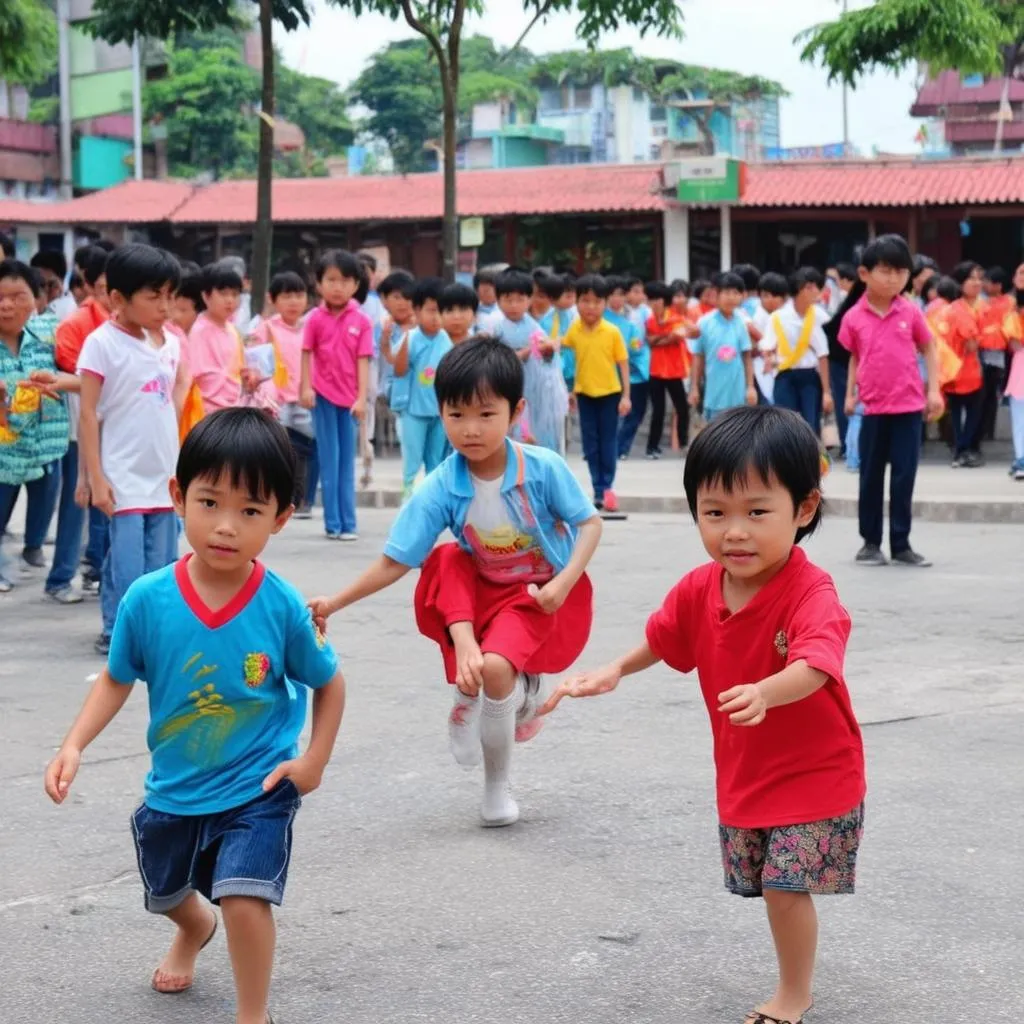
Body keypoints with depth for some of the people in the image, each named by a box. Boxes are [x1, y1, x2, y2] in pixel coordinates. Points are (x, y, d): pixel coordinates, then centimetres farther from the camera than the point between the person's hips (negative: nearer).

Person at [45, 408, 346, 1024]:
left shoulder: (283, 608, -22)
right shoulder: (148, 599, -19)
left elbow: (329, 683, -5)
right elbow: (118, 679, -3)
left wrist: (315, 760, -12)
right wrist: (74, 746, -14)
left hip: (257, 789, -4)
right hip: (173, 789, 4)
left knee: (245, 898, -22)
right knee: (167, 892, 28)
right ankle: (196, 929, 65)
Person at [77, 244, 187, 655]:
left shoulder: (170, 343, 8)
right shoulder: (102, 343, -9)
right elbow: (88, 413, -10)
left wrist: (179, 467, 15)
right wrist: (95, 477, -14)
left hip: (164, 477, 6)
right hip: (123, 478, -5)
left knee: (162, 568, 9)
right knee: (127, 567, -5)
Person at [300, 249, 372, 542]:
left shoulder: (361, 321, -4)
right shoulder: (315, 319, -2)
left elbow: (363, 361, -5)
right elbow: (307, 354, 2)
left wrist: (362, 397, -10)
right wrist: (306, 387, -8)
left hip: (349, 397, 0)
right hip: (323, 394, 0)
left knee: (347, 460, 7)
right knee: (329, 459, 4)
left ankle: (347, 523, 10)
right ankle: (333, 523, 7)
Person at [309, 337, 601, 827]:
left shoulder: (544, 469, -21)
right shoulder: (441, 490, -18)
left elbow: (589, 523, -9)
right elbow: (394, 562, -15)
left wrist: (563, 583, -22)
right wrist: (335, 602, -23)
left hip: (542, 596, -3)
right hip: (482, 589, 3)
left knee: (496, 667, -26)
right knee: (444, 561, -28)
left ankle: (496, 785, 0)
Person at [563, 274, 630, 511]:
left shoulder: (613, 332, -10)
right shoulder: (574, 330, -4)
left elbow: (623, 363, -6)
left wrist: (626, 395, -8)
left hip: (610, 392, -2)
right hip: (585, 393, 2)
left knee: (608, 440, 5)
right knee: (590, 442, 6)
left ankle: (608, 486, 16)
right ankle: (598, 489, 13)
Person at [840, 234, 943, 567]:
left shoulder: (911, 312, -2)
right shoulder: (854, 318, -1)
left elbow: (928, 350, 7)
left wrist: (934, 390, 1)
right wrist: (850, 393, 4)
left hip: (909, 406, 0)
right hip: (873, 406, 0)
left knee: (905, 476, 2)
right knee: (871, 476, 8)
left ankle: (901, 544, 10)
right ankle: (870, 542, 19)